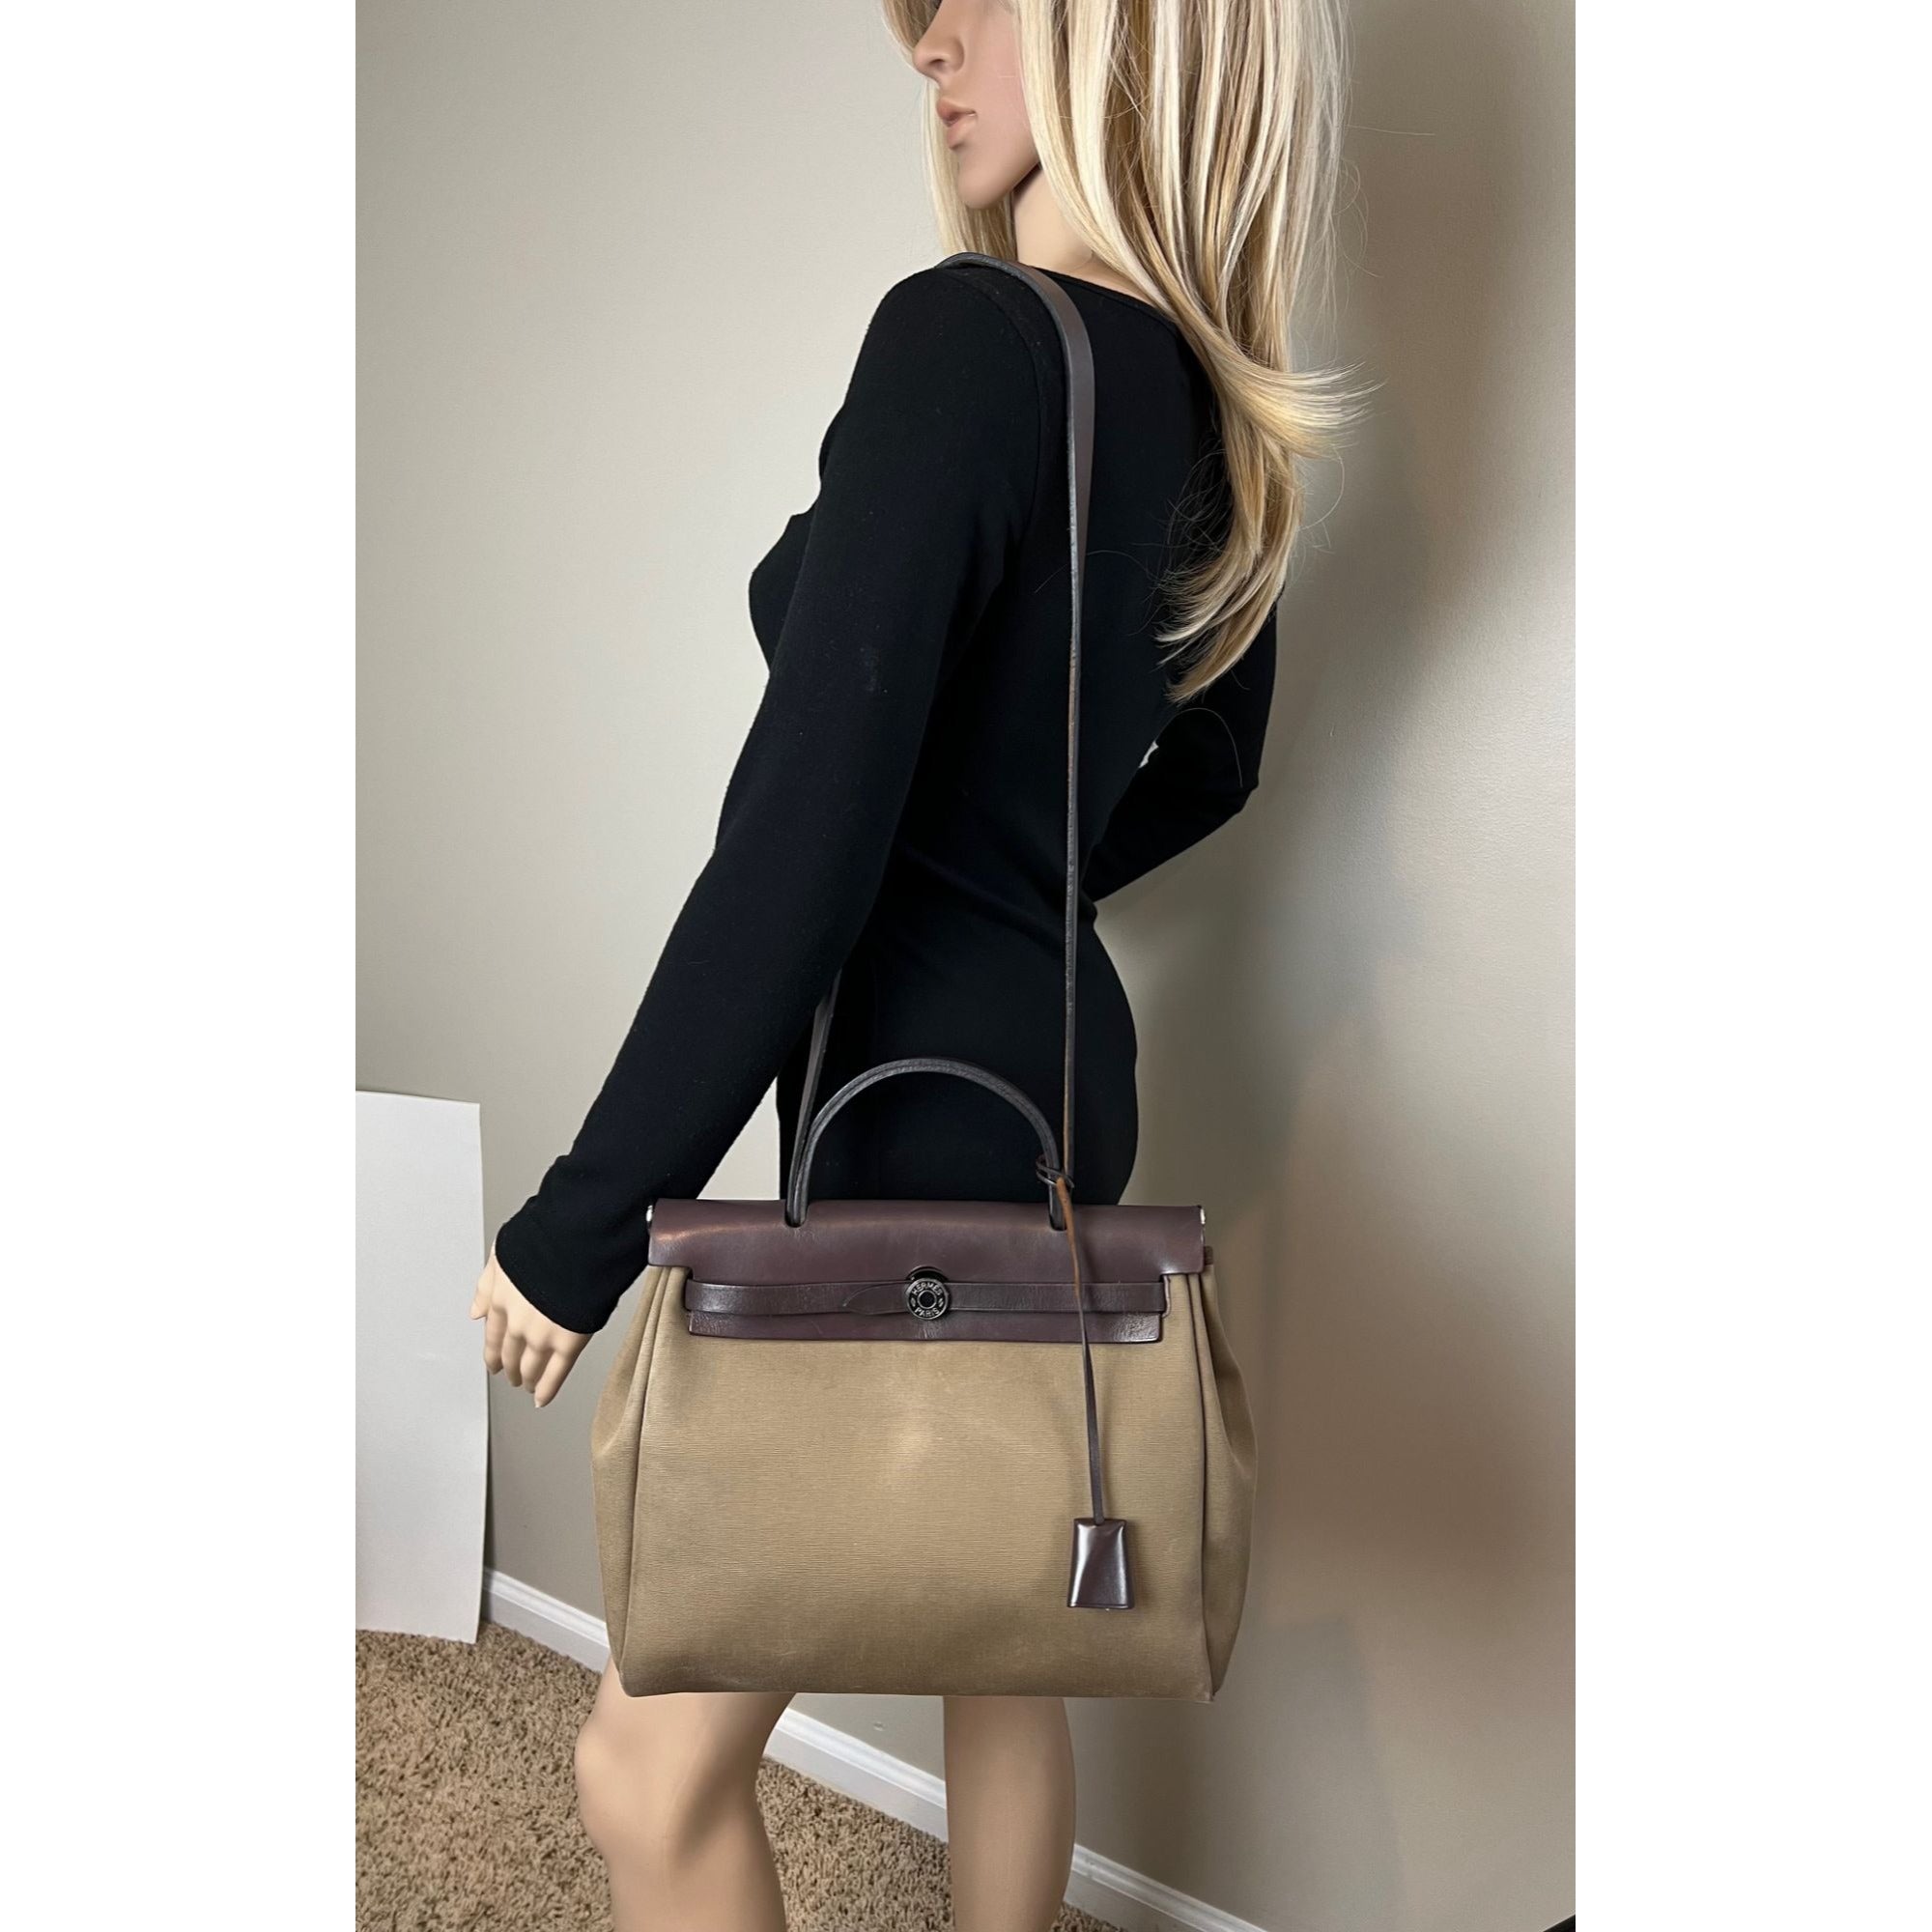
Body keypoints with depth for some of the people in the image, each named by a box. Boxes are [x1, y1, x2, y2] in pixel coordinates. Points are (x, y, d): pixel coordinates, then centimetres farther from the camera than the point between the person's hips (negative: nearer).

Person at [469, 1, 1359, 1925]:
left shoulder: (971, 340, -19)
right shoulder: (1218, 403, 6)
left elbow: (796, 846, -24)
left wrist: (576, 1227, -15)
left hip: (915, 1123, -9)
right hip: (1057, 1077, 9)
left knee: (653, 1766, 7)